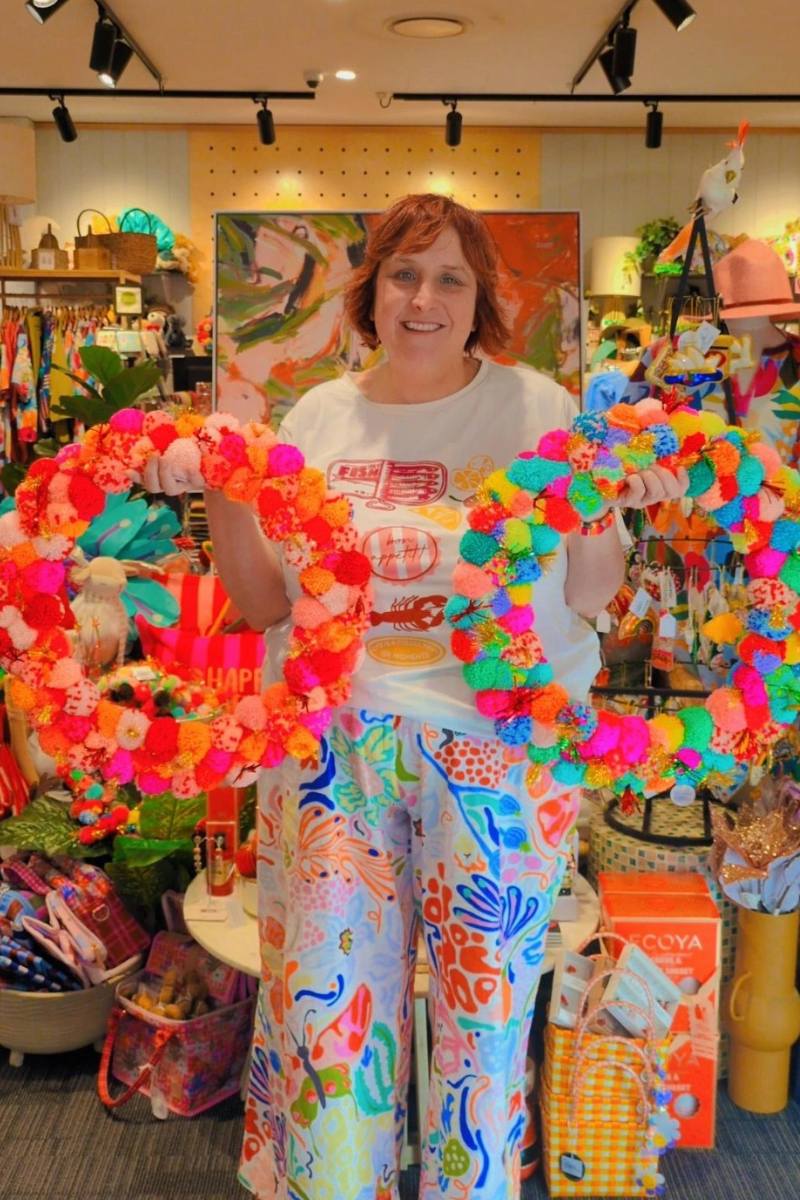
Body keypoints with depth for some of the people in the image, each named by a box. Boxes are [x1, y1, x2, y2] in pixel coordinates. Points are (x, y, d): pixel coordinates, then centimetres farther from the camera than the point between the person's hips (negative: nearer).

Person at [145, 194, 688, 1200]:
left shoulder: (539, 408, 0)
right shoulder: (318, 418, 7)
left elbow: (588, 596, 1)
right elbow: (265, 603, 8)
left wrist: (610, 514, -17)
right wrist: (224, 499, -7)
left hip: (498, 740, -1)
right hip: (335, 734, 2)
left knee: (484, 1007, 7)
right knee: (328, 1002, 4)